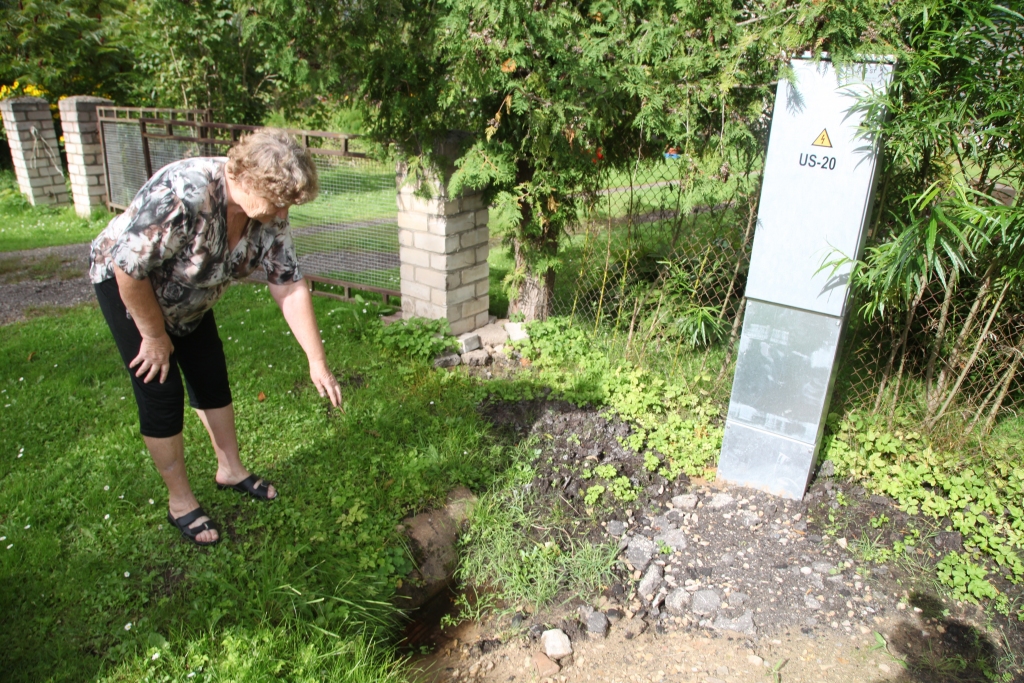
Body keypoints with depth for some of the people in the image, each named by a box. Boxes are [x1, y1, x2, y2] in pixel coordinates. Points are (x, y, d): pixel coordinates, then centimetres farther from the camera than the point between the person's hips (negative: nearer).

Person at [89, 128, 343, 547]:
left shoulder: (269, 215, -19)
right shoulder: (183, 194, -40)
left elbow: (290, 288, -14)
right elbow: (128, 266, -32)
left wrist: (317, 361, -15)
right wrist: (155, 336, -19)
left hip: (189, 298, 6)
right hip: (126, 287, -6)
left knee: (212, 381, 10)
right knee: (162, 395, -5)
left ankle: (231, 470, 29)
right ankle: (180, 502, 12)